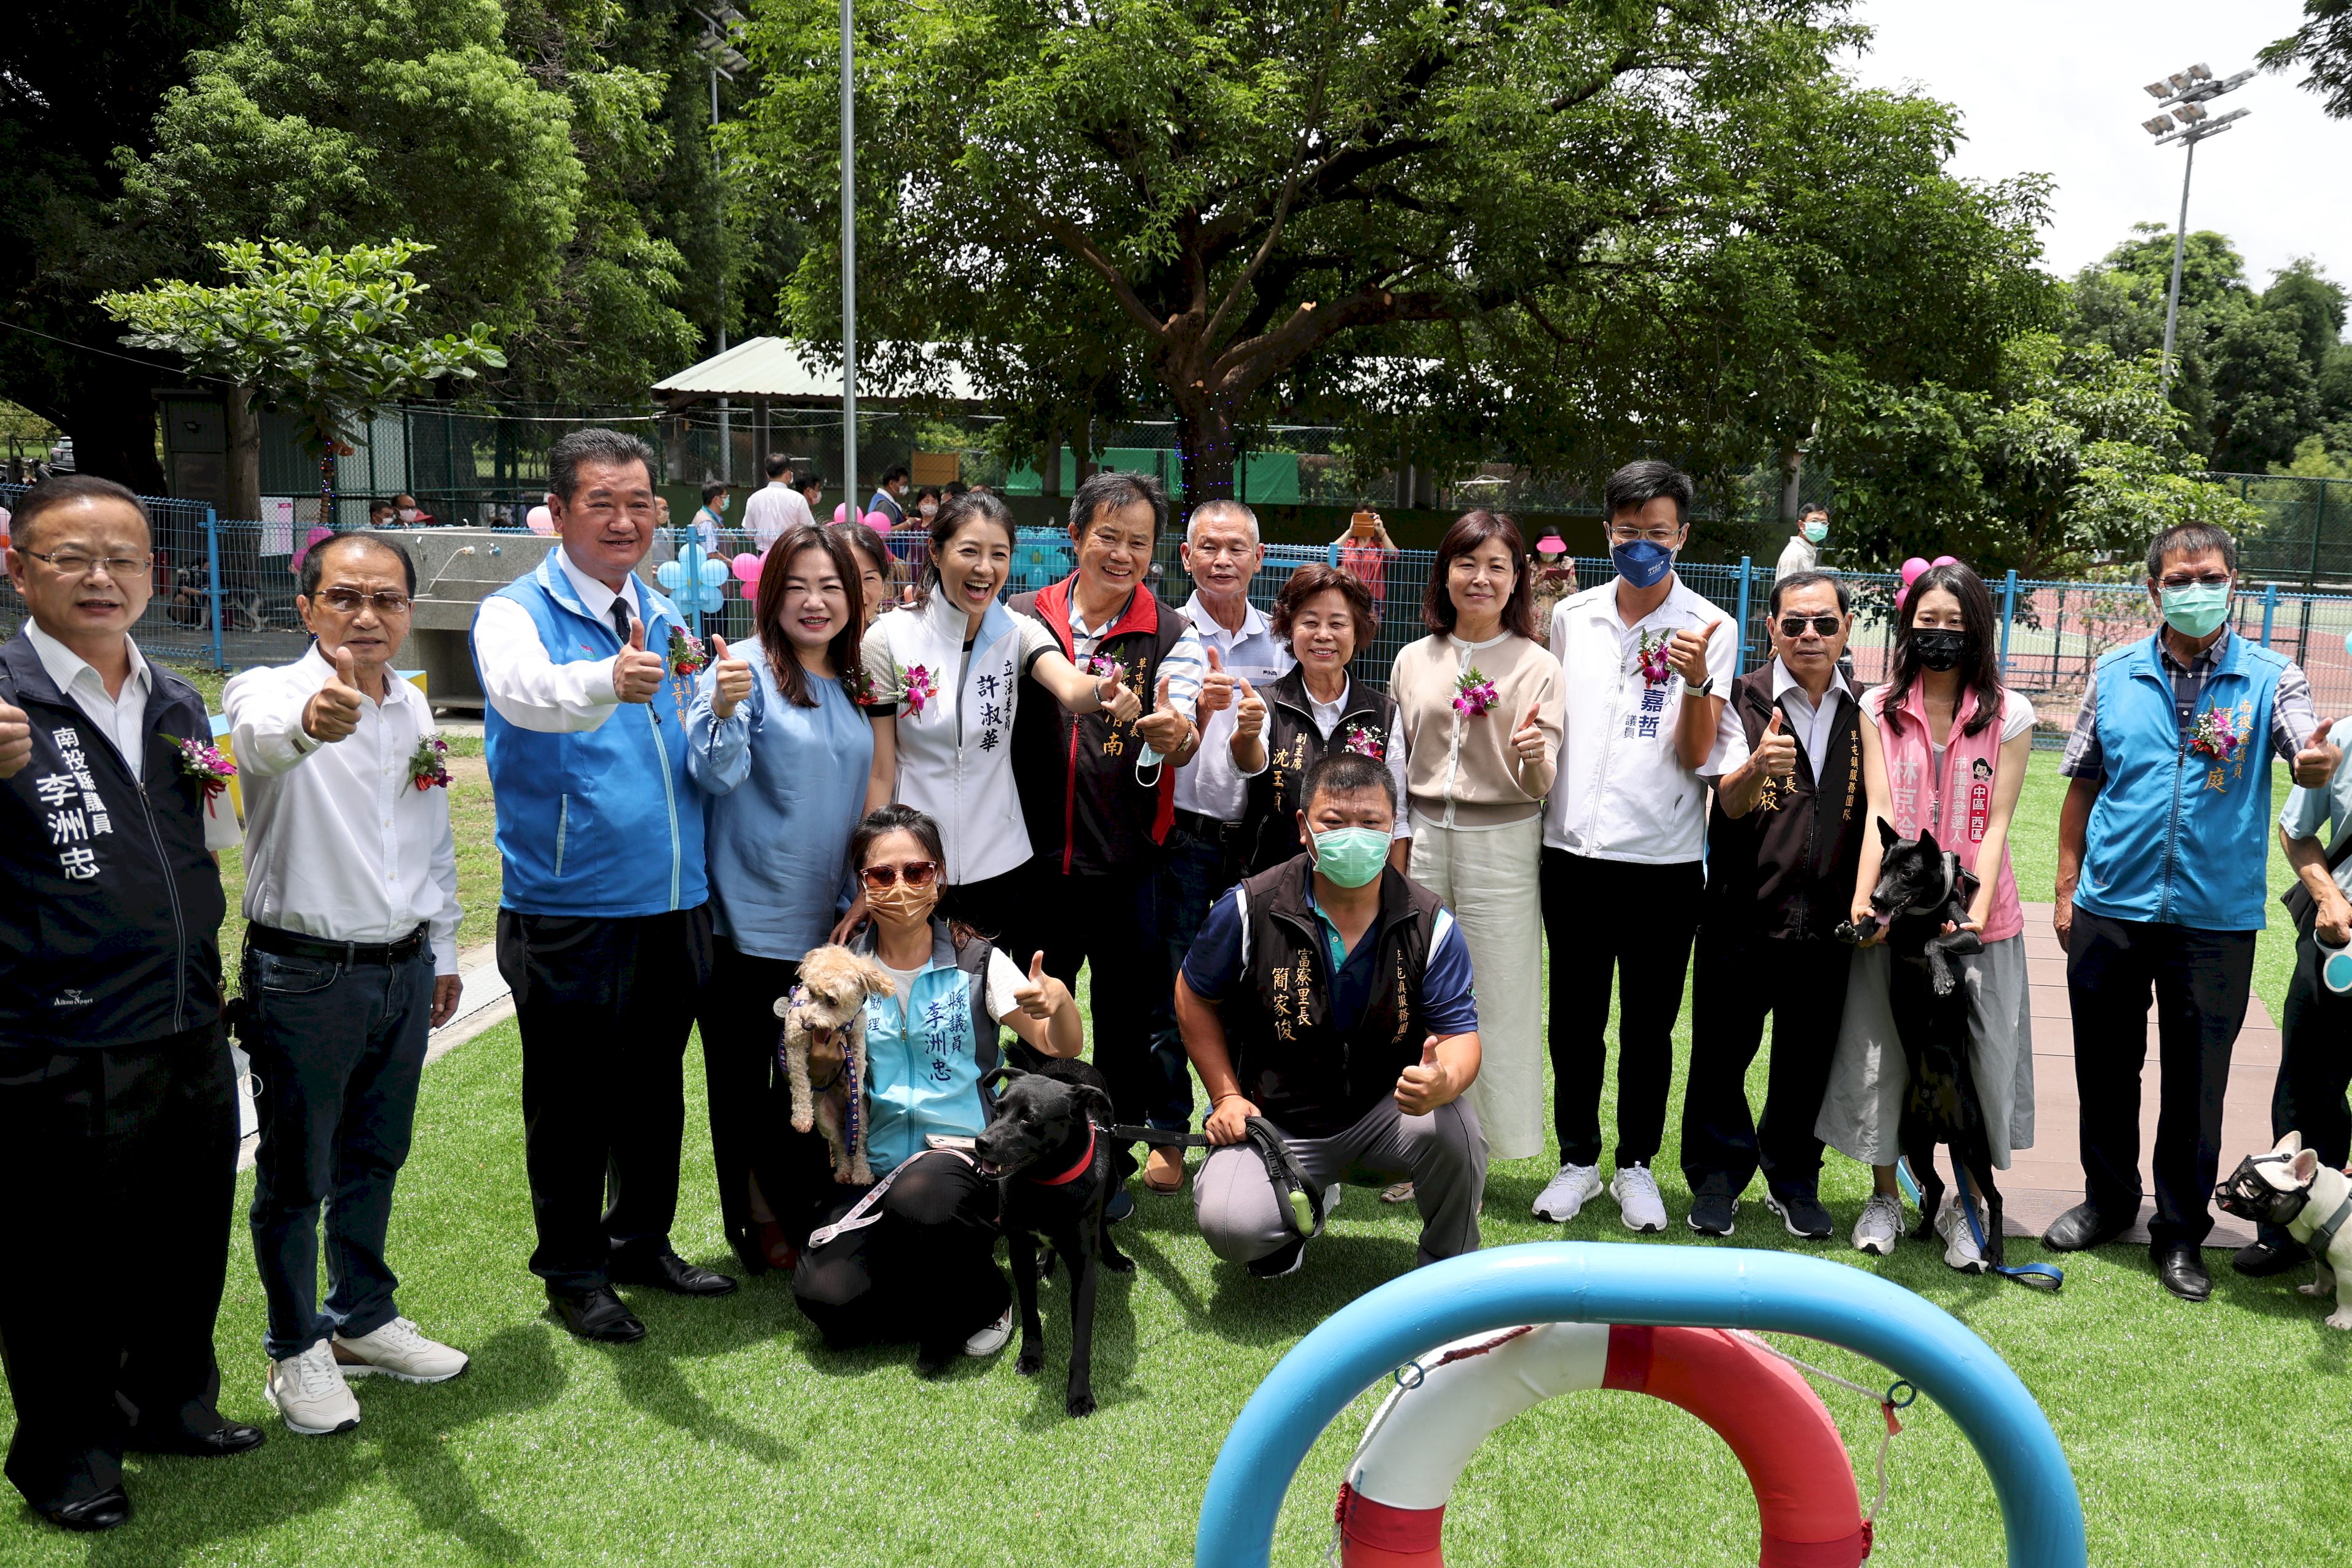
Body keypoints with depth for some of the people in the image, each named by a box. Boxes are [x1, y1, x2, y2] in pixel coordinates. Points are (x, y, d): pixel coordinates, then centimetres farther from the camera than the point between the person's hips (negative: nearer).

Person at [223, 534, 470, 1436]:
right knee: (295, 1175, 8)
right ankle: (297, 1351, 26)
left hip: (404, 970, 6)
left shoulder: (414, 708, 6)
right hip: (304, 977, -5)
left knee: (374, 1160, 19)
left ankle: (364, 1320, 36)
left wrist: (443, 949, 19)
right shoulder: (271, 691, -14)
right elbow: (265, 736, -41)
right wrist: (311, 720, -64)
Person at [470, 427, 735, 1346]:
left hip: (674, 901, 6)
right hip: (570, 910, -6)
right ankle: (573, 1272, 23)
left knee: (656, 1088, 17)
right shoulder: (516, 613, -9)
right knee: (573, 1098, 6)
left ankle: (642, 1240, 35)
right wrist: (606, 683, -53)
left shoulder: (664, 617, 11)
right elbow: (522, 692, -35)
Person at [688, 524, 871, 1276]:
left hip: (826, 923, 6)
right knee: (744, 1078, 6)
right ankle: (757, 1223, 21)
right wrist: (722, 710, -42)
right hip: (749, 920, -5)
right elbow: (715, 773, -23)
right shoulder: (746, 668, -11)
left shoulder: (855, 681, 7)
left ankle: (805, 1212, 31)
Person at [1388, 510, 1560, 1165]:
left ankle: (1490, 1142, 15)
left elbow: (1540, 787, -7)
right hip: (1423, 836, 3)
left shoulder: (1537, 666, -3)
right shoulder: (1414, 660, 7)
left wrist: (1532, 756, -28)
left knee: (1497, 1003, 2)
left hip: (1501, 842, -3)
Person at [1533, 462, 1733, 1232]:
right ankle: (1577, 1159, 26)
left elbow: (1696, 754, -10)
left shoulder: (1710, 629, -2)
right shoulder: (1571, 618, 7)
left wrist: (1697, 680, -25)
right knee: (1574, 1020, 11)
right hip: (1572, 852, 2)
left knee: (1649, 1027, 9)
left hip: (1664, 863, -2)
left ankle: (1636, 1164, 25)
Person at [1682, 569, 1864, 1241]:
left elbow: (1873, 812, 12)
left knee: (1808, 1058, 12)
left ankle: (1794, 1181, 30)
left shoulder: (1863, 709, 6)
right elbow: (1730, 802, -16)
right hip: (1743, 912, -2)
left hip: (1827, 919, 3)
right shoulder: (1743, 700, -4)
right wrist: (1760, 766, -37)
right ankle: (1716, 1179, 23)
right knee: (1723, 1052, 6)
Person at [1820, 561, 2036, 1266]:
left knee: (1979, 1060, 3)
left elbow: (1995, 824, -4)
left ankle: (1966, 1205, 20)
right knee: (1880, 1054, 7)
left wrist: (1977, 910, -16)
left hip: (1977, 916, -1)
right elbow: (1879, 811, -4)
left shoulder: (2009, 714, 0)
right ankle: (1884, 1195, 24)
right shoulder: (1878, 707, 3)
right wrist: (1863, 898, -16)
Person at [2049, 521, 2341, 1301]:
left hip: (2216, 918, -2)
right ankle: (2108, 1200, 33)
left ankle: (2180, 1232, 23)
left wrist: (2318, 761, -42)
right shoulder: (2115, 675, 3)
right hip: (2111, 909, 2)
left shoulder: (2271, 679, -1)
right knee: (2105, 1069, 13)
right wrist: (2067, 888, 5)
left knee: (2197, 1084, 7)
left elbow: (2308, 757, -18)